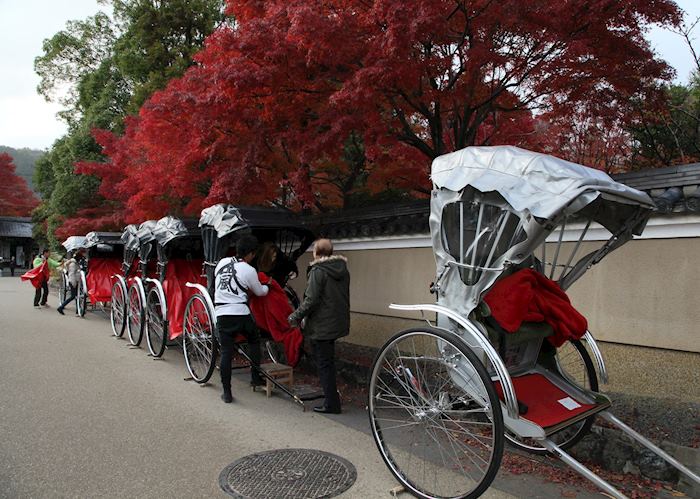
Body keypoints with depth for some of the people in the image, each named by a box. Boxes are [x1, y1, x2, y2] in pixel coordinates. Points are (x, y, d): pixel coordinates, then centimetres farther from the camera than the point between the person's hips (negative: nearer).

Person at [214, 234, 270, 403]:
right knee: (254, 340, 22)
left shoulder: (222, 262, 7)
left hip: (222, 314, 3)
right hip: (241, 313, -3)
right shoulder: (249, 271, -4)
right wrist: (267, 286, 33)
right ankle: (255, 377, 23)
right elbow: (259, 292, 11)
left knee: (226, 353, 5)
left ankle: (227, 393, 7)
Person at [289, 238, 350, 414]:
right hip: (338, 323, 8)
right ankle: (330, 394, 31)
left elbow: (311, 300, -20)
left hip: (321, 326, -8)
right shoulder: (343, 270, 8)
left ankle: (331, 403, 7)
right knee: (329, 361, 21)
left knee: (324, 364, 2)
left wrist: (295, 317, -7)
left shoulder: (317, 272, -16)